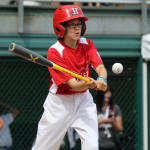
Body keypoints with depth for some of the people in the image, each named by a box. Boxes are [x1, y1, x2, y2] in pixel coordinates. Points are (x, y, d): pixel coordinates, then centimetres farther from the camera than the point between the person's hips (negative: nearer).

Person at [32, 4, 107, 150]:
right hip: (59, 103, -4)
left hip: (83, 100, 4)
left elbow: (100, 67, -16)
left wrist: (101, 79, -40)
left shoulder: (87, 44, -3)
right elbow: (73, 84, -25)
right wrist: (88, 84, -47)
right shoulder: (54, 52, -20)